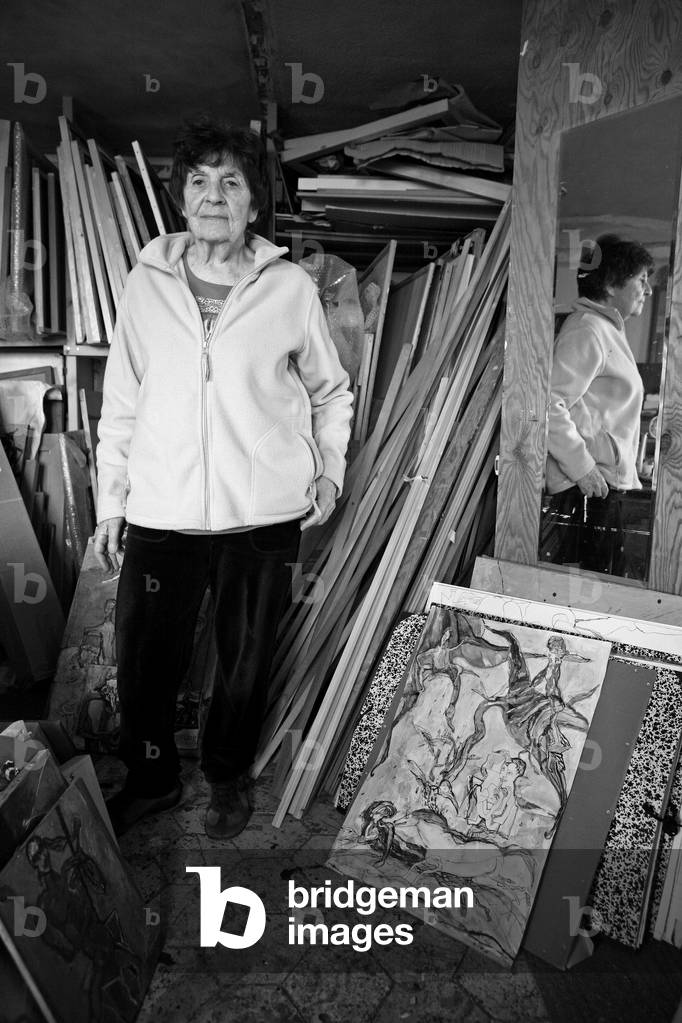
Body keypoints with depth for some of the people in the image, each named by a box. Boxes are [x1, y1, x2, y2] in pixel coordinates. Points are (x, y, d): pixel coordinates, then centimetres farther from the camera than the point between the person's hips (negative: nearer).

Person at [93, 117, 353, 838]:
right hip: (161, 513, 1)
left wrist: (330, 469, 4)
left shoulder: (290, 288, -1)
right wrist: (110, 504, 6)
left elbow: (331, 391, 12)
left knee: (246, 663, 14)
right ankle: (151, 779, 38)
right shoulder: (146, 284, 3)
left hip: (265, 514, -1)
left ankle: (228, 776, 41)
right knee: (143, 661, 10)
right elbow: (120, 405, 7)